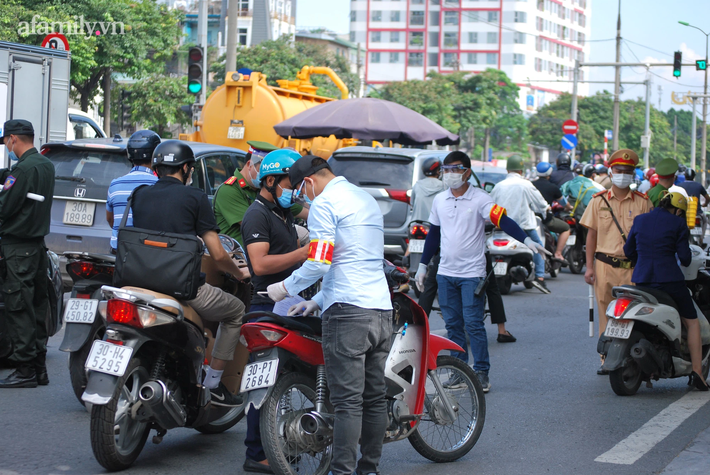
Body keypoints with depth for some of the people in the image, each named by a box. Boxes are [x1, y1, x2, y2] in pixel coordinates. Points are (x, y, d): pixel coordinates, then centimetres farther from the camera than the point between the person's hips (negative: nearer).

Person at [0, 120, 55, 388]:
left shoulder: (23, 169, -17)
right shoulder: (46, 166, 13)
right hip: (38, 243, 9)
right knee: (37, 308, 12)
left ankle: (25, 370, -5)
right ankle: (39, 368, 17)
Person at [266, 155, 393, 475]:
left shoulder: (324, 204, -5)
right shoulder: (367, 200, 23)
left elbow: (319, 264, -13)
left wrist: (285, 288, 2)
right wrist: (316, 301, 30)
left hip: (349, 312, -8)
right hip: (381, 308, 9)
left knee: (347, 401, -8)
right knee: (374, 397, 10)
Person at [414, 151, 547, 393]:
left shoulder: (480, 199, -7)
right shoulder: (439, 200, 10)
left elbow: (503, 220, -19)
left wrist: (526, 240, -34)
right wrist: (422, 266, 20)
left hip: (472, 273, -5)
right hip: (446, 273, 5)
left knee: (473, 324, -8)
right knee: (453, 324, 7)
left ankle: (481, 373, 0)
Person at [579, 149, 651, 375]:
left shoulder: (643, 202, 6)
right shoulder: (599, 201, 8)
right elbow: (592, 233, 10)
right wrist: (589, 266, 5)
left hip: (633, 268, -1)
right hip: (605, 265, 1)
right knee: (606, 314, 3)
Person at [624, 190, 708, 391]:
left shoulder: (639, 220, 9)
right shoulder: (677, 223, -2)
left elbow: (628, 251, 16)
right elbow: (684, 257, -3)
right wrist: (685, 261, 21)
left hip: (641, 280, 4)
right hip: (670, 280, -4)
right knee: (692, 322, 12)